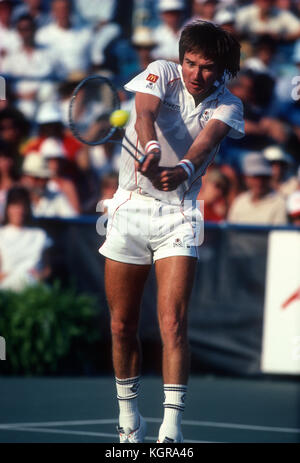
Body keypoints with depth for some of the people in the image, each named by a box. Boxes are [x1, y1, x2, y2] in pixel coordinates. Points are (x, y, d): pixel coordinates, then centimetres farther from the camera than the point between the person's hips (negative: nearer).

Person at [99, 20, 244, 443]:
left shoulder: (228, 106, -3)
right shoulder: (162, 73, -4)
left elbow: (206, 141, -24)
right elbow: (145, 113, -25)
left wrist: (184, 170, -46)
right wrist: (150, 148, -47)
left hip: (178, 216, -1)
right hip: (130, 207, 1)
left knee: (173, 324, -14)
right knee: (122, 326, 8)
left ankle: (171, 428, -16)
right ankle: (129, 419, 25)